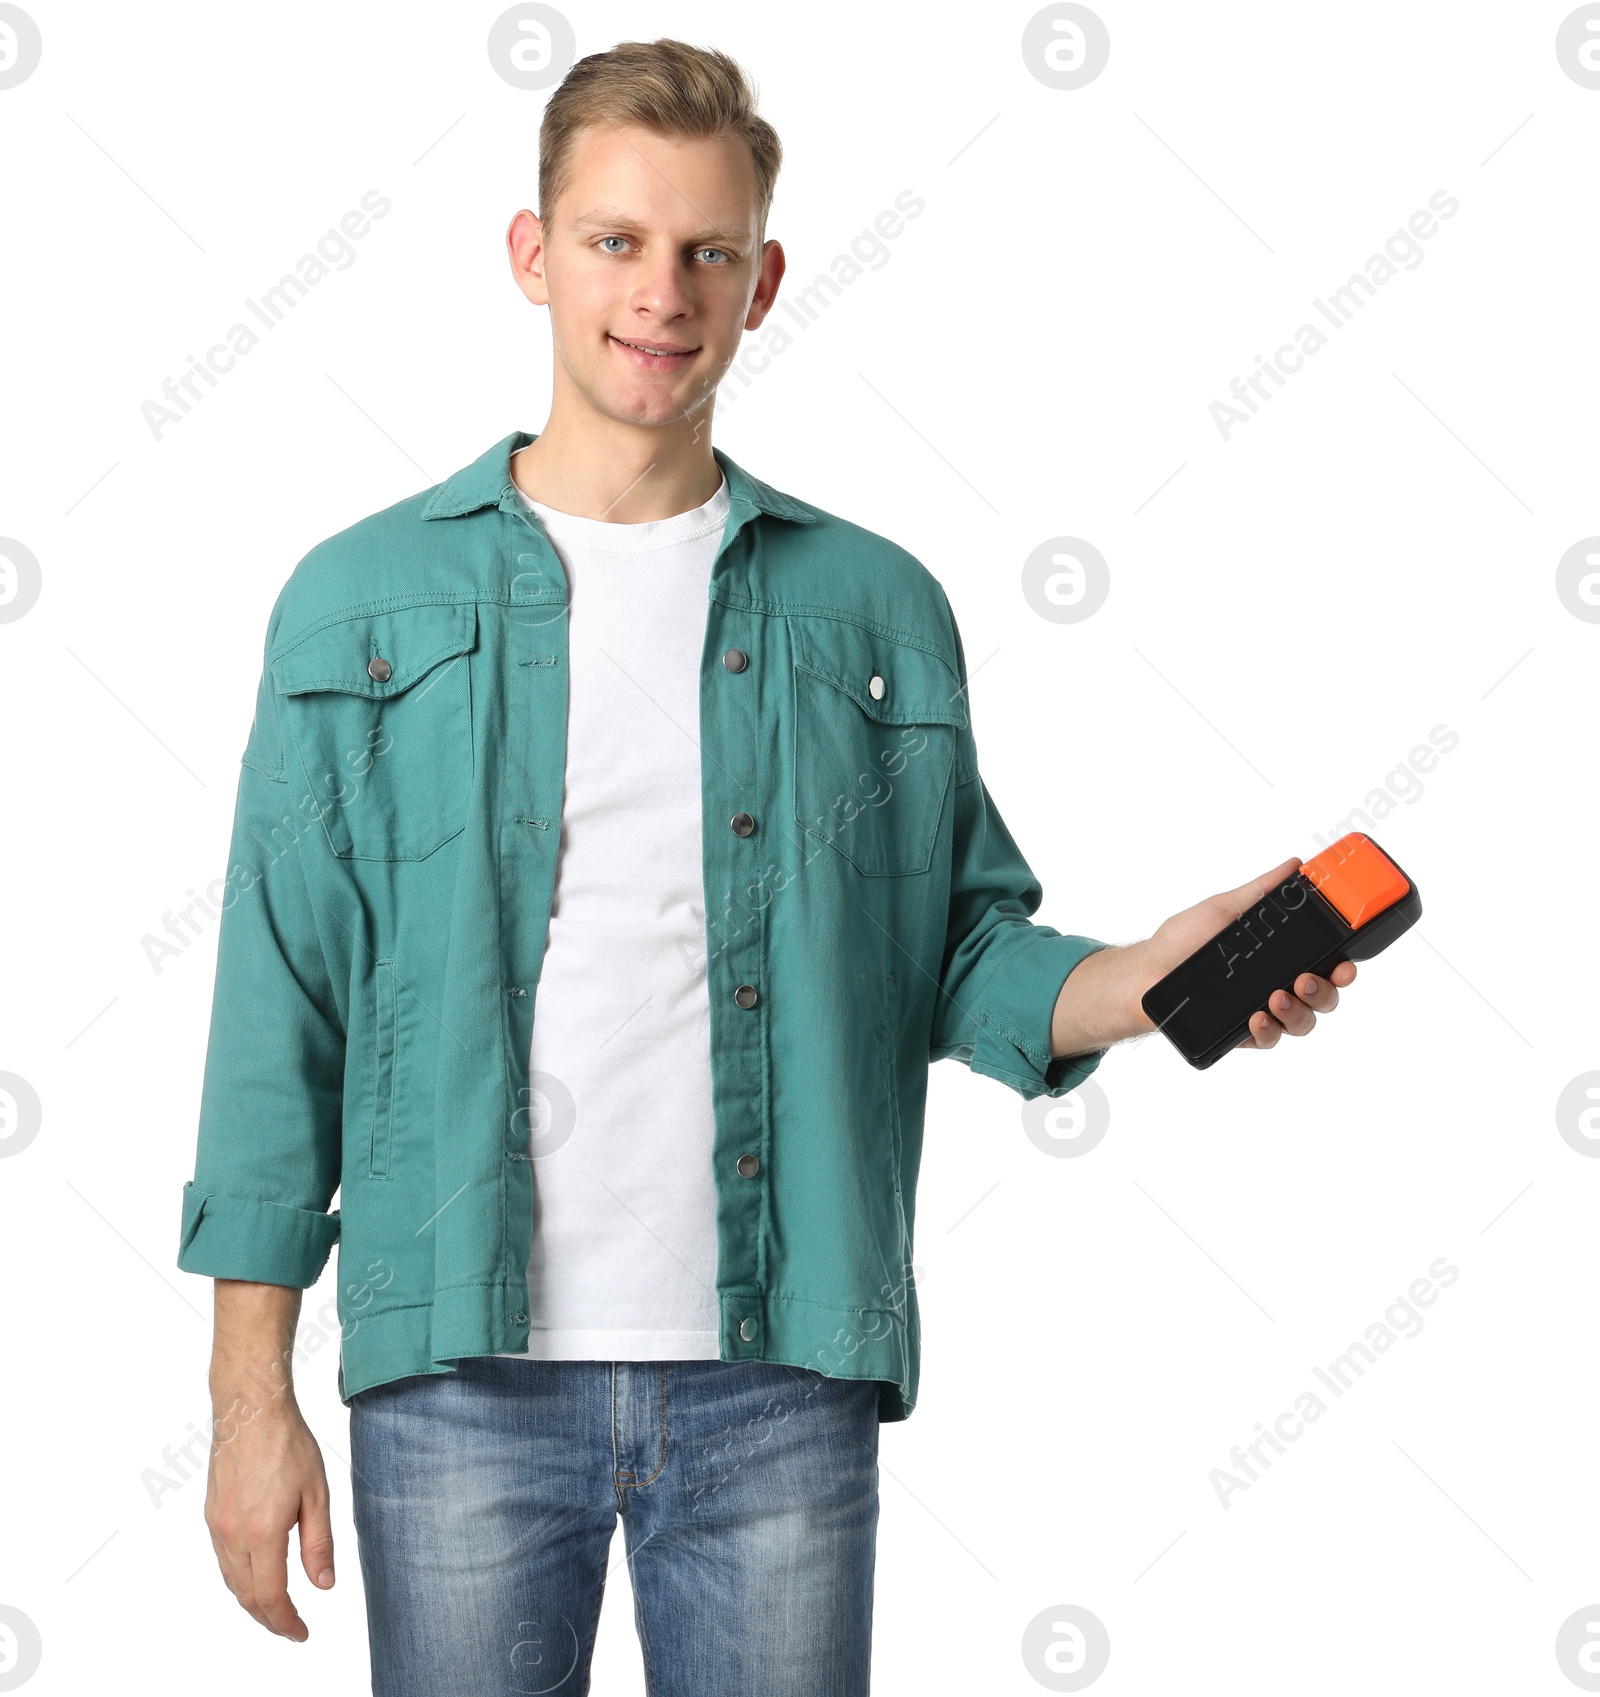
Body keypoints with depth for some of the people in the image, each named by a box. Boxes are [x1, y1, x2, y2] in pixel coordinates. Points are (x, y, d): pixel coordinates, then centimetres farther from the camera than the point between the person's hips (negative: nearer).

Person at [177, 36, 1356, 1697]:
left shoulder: (876, 609, 8)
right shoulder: (361, 602, 4)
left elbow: (961, 953, 11)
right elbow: (282, 1012, 2)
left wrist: (1152, 979, -10)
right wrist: (250, 1400, -1)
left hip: (782, 1378, 1)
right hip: (464, 1374, -1)